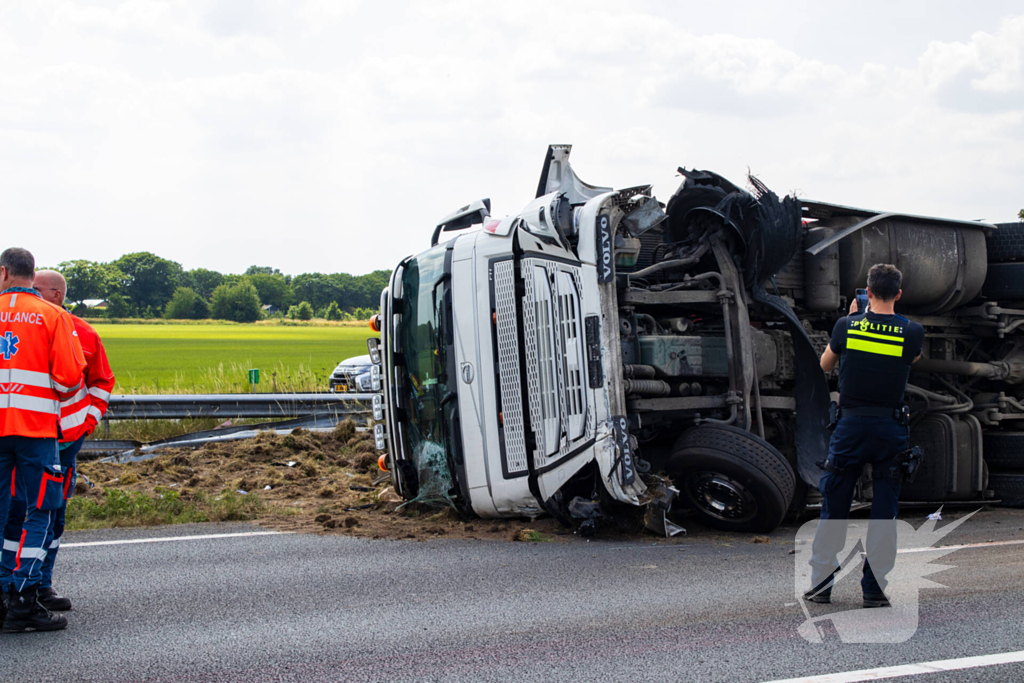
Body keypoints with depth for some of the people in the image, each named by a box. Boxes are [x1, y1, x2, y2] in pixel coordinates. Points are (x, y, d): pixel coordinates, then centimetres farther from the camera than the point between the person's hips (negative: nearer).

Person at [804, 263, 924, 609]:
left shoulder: (847, 326, -4)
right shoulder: (913, 332, -5)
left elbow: (825, 364, 14)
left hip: (850, 425, 0)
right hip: (891, 428, 0)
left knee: (833, 509, 10)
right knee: (884, 512, 7)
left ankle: (821, 583, 15)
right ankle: (874, 589, 9)